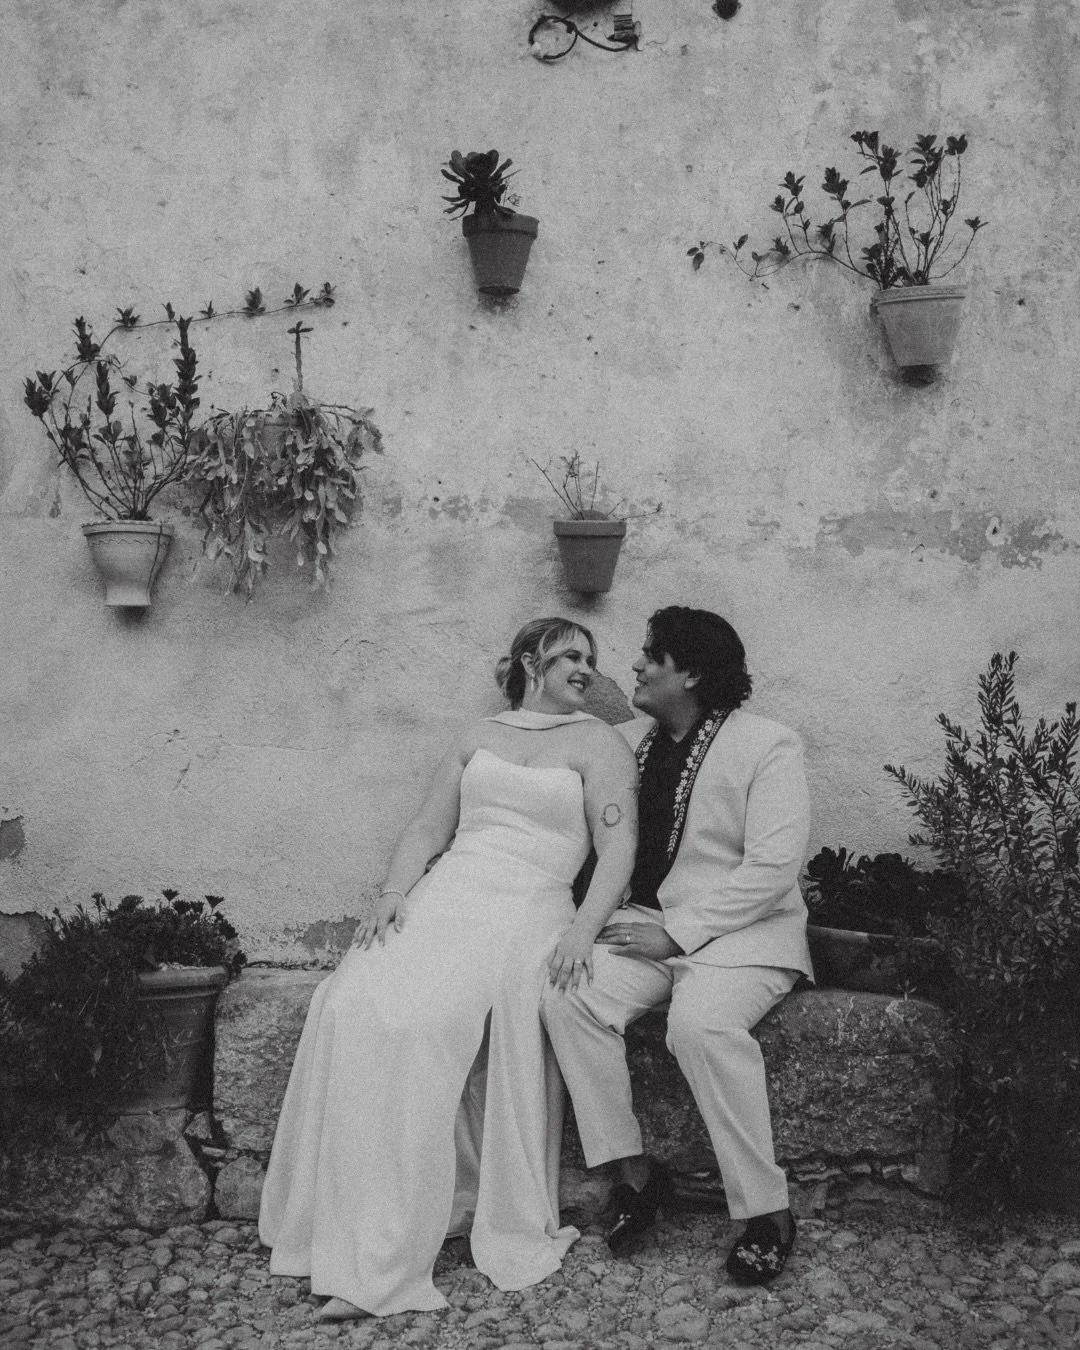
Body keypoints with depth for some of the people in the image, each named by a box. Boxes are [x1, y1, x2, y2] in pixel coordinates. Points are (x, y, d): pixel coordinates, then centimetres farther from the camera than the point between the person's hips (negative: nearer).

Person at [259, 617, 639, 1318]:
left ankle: (383, 1259, -20)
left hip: (526, 913, -4)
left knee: (416, 1018, -30)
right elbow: (428, 828, 18)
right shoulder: (480, 736, 22)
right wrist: (393, 892, 0)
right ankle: (358, 1238, -17)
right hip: (442, 900, 4)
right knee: (351, 1005, -24)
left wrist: (582, 930, -17)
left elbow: (618, 849, -1)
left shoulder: (598, 743, 9)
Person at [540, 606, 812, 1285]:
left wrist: (677, 931, -18)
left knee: (700, 1021, -35)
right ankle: (636, 1172, -10)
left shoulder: (768, 746, -7)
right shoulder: (631, 740, 13)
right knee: (566, 994, -23)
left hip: (742, 931, -5)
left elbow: (772, 870, -15)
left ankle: (769, 1213, -20)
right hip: (649, 923, 6)